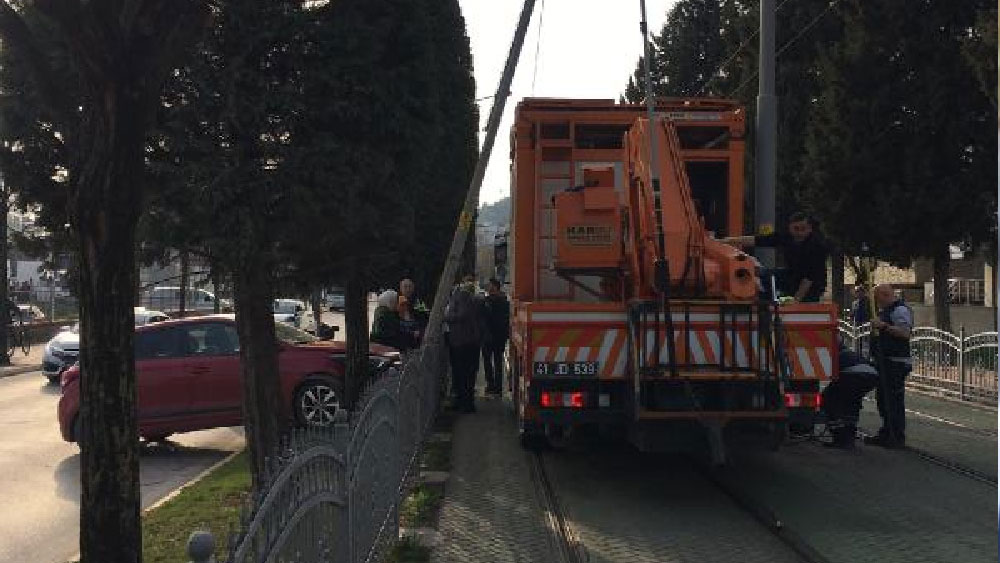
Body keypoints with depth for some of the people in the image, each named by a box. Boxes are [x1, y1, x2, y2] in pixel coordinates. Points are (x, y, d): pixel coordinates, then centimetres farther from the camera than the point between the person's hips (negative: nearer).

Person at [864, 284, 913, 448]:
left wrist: (883, 326, -26)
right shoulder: (887, 310, 21)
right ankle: (886, 434, 22)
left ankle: (897, 437, -7)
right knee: (883, 398, 15)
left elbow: (905, 332, -25)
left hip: (896, 362, -11)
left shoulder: (900, 310, -12)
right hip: (885, 362, 11)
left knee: (894, 399, -10)